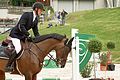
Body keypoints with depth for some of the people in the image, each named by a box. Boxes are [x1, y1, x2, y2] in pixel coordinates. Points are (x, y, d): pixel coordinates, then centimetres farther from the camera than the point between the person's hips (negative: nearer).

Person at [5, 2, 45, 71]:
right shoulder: (26, 15, -18)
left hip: (23, 36, 9)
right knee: (18, 49, -27)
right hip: (15, 34, -9)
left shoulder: (36, 19, 6)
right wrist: (28, 34, -31)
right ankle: (8, 66, -22)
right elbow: (21, 26, -27)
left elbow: (36, 32, 10)